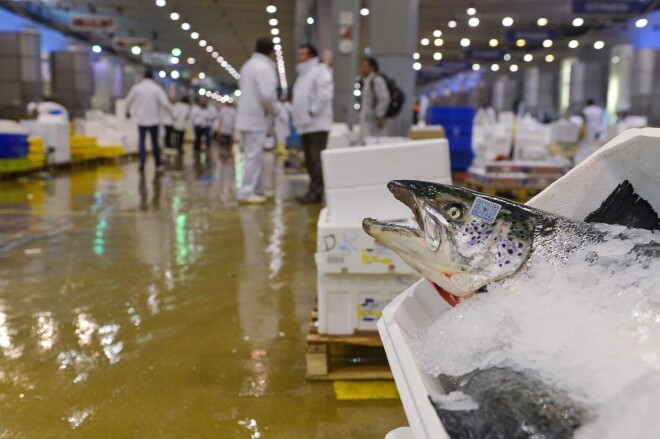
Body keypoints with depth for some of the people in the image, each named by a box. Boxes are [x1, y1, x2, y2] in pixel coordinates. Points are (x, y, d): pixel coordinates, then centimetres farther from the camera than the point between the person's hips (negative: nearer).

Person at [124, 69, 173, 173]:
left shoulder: (136, 87, 0)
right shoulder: (157, 88, -5)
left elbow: (128, 101, 8)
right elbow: (165, 102, -14)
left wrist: (129, 110, 29)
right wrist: (171, 112, 2)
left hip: (141, 119, 1)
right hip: (153, 119, 0)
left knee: (142, 141, 4)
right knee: (155, 141, 9)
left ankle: (142, 162, -11)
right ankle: (158, 164, 14)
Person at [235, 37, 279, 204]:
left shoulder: (248, 65, 16)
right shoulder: (264, 67, -14)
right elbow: (267, 94, -24)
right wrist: (273, 109, -5)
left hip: (246, 116, 9)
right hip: (257, 118, -9)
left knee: (253, 155, 14)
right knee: (254, 156, -6)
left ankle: (256, 190, 21)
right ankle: (247, 192, -4)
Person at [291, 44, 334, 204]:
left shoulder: (320, 70, -5)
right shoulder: (303, 73, 23)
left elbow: (325, 94, -18)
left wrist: (313, 111, -17)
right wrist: (296, 113, 12)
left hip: (317, 124, -9)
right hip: (306, 124, 9)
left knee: (317, 159, -11)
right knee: (310, 160, 8)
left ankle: (315, 192, -12)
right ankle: (314, 191, 13)